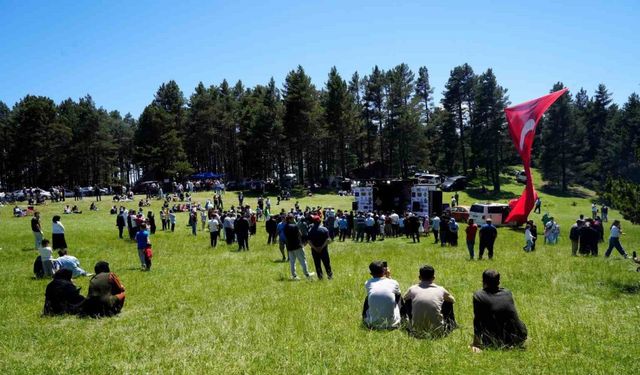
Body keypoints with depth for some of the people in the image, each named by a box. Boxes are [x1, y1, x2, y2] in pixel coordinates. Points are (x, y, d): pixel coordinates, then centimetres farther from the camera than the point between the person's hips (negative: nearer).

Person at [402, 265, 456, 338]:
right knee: (448, 302, 22)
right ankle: (450, 326, 39)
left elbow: (403, 299, 25)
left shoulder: (412, 289, 1)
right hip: (437, 332, 0)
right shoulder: (440, 290, 0)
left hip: (417, 331, 1)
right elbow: (453, 300, 22)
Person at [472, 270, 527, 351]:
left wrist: (476, 344, 2)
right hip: (519, 339, 5)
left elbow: (477, 321, -4)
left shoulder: (478, 296, -5)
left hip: (496, 340, -5)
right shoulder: (508, 293, 7)